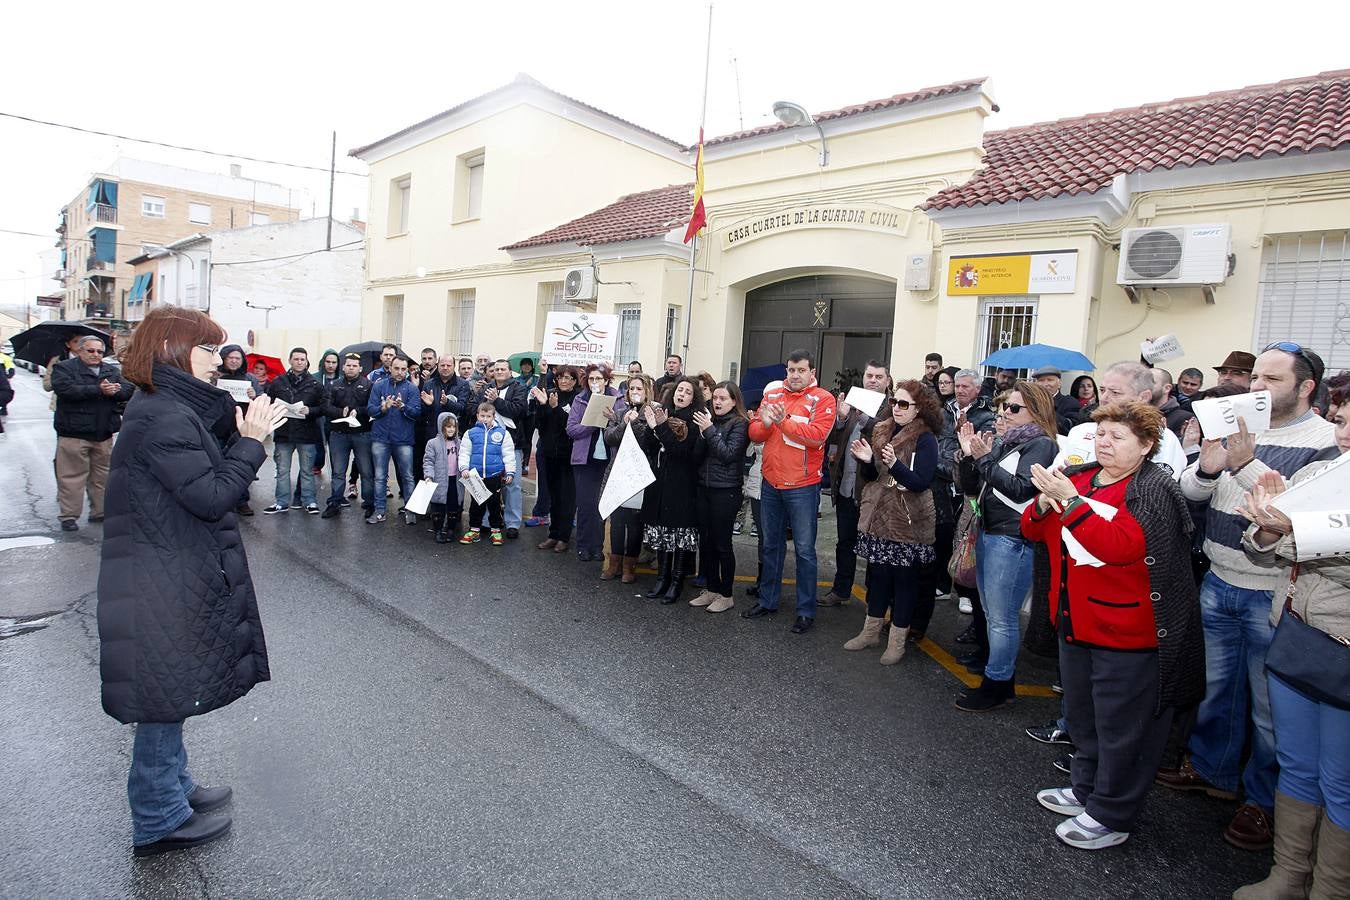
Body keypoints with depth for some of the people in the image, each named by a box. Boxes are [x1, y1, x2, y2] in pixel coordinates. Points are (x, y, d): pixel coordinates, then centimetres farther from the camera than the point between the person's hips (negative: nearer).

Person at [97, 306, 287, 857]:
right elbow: (212, 496, -23)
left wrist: (246, 438, 3)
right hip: (164, 583, -10)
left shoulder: (171, 409, 10)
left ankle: (172, 787, 39)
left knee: (171, 691, 22)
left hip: (174, 575, 10)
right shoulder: (161, 417, -21)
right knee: (166, 694, 5)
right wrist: (252, 442, -16)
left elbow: (206, 479, 13)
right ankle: (159, 821, 22)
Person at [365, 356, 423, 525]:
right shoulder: (378, 386, 5)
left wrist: (403, 406, -26)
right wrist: (383, 407, -20)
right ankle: (379, 511, 13)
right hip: (380, 437, 2)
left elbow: (417, 412, -9)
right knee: (380, 476, 6)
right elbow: (370, 409, -1)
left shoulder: (411, 388, 1)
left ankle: (410, 510, 12)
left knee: (407, 476, 3)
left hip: (403, 438, -1)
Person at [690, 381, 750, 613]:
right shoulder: (709, 419, 10)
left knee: (722, 543, 1)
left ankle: (726, 595, 14)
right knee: (705, 542, 11)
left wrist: (709, 430, -17)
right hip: (704, 489, 6)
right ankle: (712, 589, 25)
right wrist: (700, 433, -8)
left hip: (725, 491, -6)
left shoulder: (740, 424, -6)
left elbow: (728, 454, -16)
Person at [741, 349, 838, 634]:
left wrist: (783, 421, -23)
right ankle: (767, 601, 31)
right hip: (770, 483, 5)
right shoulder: (772, 393, 8)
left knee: (804, 550, 3)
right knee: (771, 544, 17)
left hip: (802, 487, -5)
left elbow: (818, 435, -21)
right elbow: (754, 433, 5)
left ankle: (806, 611, 14)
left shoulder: (823, 399, -6)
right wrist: (764, 423, -16)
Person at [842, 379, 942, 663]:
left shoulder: (925, 439, -11)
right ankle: (871, 631, 29)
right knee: (877, 573, 15)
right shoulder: (881, 431, 6)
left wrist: (894, 464, -31)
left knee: (904, 578, 6)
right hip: (879, 516, 5)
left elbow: (922, 482, -18)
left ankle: (897, 640, 18)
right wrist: (865, 460, -10)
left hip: (909, 522, -5)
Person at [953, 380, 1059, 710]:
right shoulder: (1001, 443, 13)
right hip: (989, 533, 8)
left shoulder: (1041, 445, -8)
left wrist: (985, 459, -20)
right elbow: (971, 488, 13)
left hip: (1014, 539, -8)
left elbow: (1020, 489, -19)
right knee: (992, 614, 16)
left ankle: (997, 683, 13)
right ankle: (1000, 677, 29)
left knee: (1002, 617, 0)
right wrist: (968, 455, -2)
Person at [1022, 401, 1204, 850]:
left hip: (1127, 632, -7)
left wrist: (1069, 501, -31)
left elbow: (1122, 546, -29)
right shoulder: (1078, 477, 5)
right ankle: (1087, 790, 40)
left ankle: (1111, 816, 22)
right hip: (1077, 623, 7)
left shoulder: (1155, 490, -14)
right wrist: (1043, 504, -12)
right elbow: (1032, 529, 8)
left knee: (1122, 728, 6)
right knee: (1082, 716, 22)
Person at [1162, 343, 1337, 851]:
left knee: (1269, 706, 9)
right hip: (1218, 584, 5)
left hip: (1272, 596, -5)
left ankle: (1262, 799, 27)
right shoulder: (1237, 428, 5)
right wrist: (1206, 467, -19)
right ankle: (1212, 770, 38)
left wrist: (1246, 465, -32)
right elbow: (1188, 491, 1)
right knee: (1216, 685, 19)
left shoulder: (1327, 442, -11)